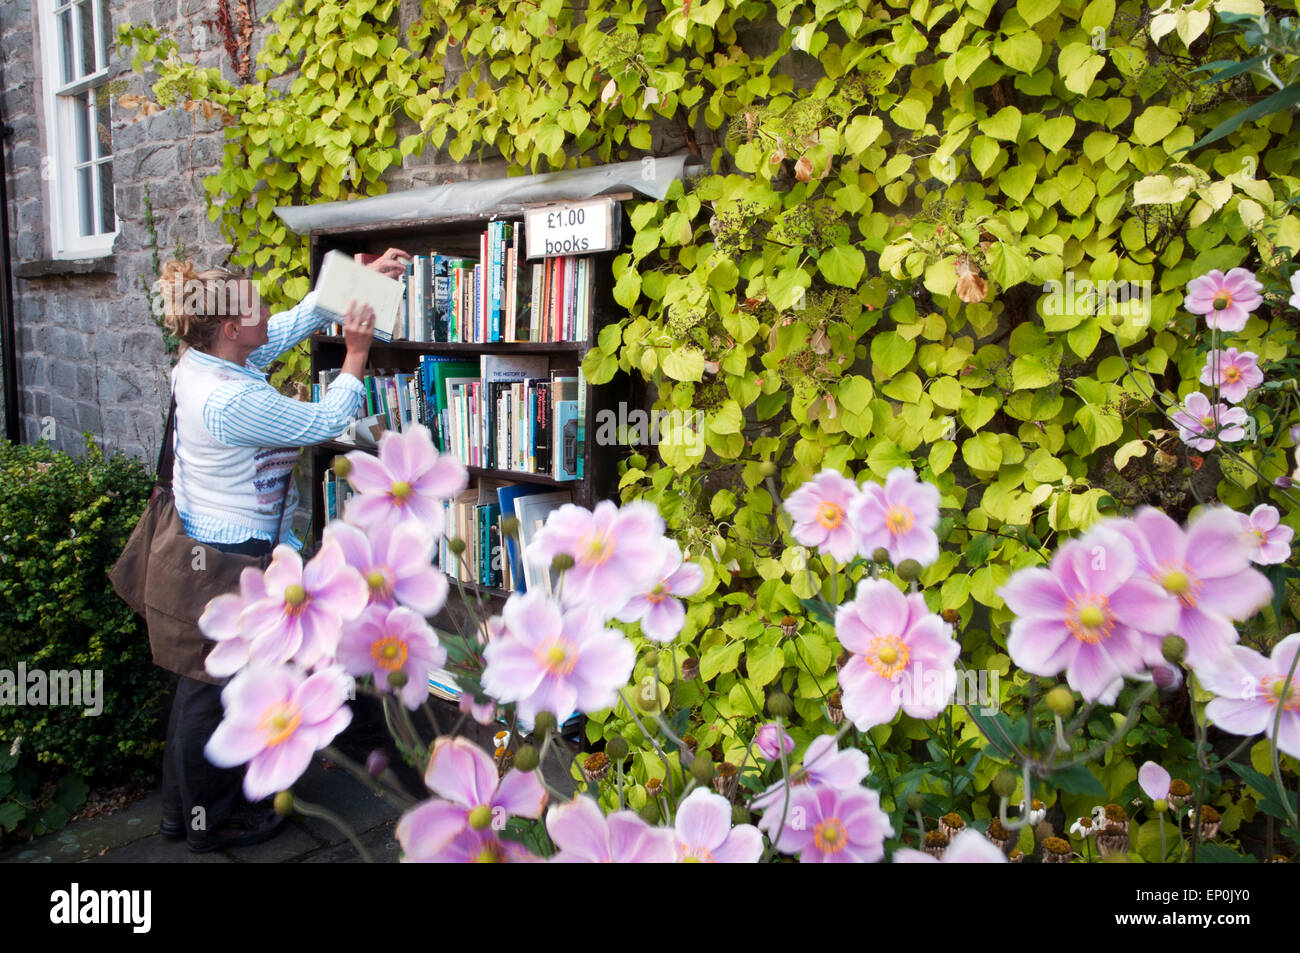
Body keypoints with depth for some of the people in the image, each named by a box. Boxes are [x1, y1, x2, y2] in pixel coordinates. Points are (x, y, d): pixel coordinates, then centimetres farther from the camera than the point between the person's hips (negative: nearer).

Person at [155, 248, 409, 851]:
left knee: (201, 679, 21)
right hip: (232, 558, -10)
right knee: (217, 687, 6)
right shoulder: (234, 400, -27)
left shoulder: (199, 364, 3)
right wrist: (357, 353, -8)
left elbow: (296, 321, 9)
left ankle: (183, 807, 38)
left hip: (201, 545, 10)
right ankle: (211, 821, 26)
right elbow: (325, 422, -17)